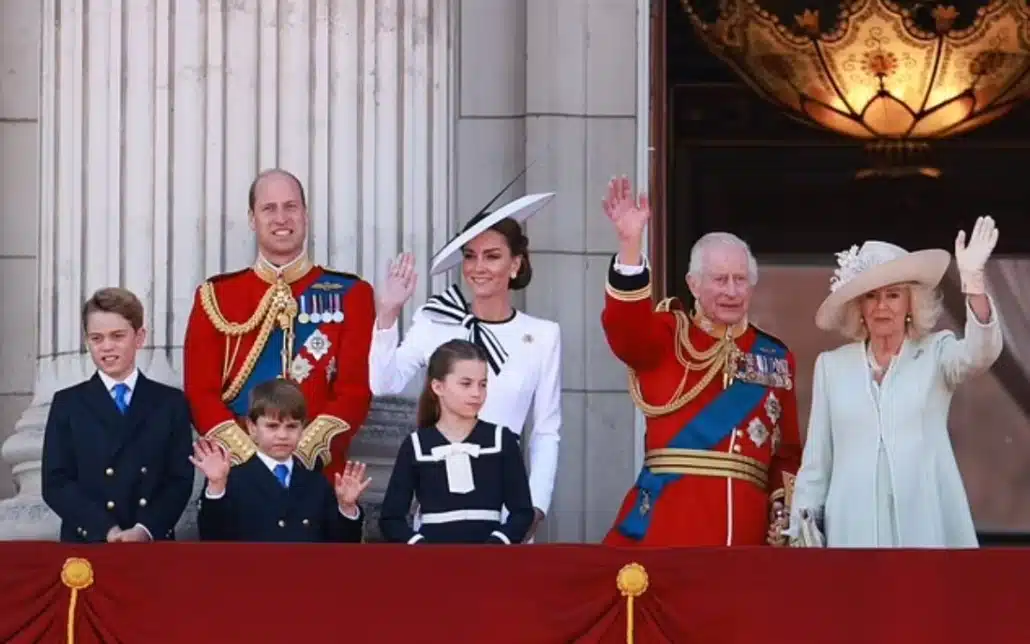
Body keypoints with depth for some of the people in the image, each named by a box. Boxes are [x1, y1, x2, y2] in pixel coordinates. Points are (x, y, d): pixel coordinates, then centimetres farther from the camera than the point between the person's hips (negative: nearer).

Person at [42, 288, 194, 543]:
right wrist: (106, 531, -14)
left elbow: (180, 480, 4)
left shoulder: (171, 403, 11)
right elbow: (55, 484, 0)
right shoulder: (68, 404, 8)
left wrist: (146, 530, -14)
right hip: (86, 546, -1)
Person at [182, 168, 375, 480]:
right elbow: (200, 392, 0)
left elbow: (356, 391, -3)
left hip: (318, 473, 0)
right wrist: (250, 455, -14)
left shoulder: (349, 294, 5)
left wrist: (302, 452, -16)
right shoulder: (216, 297, 6)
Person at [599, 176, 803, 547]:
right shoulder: (668, 337, 6)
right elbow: (625, 327, -18)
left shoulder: (775, 357, 15)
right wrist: (630, 244, -29)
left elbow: (787, 452, 17)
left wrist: (785, 522, 6)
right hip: (667, 520, -3)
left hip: (745, 526, 3)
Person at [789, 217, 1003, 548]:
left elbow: (980, 353, -16)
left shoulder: (936, 353, 7)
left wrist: (972, 280, -30)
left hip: (925, 526, -1)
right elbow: (816, 461, 13)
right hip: (854, 527, 1)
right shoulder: (832, 365, 12)